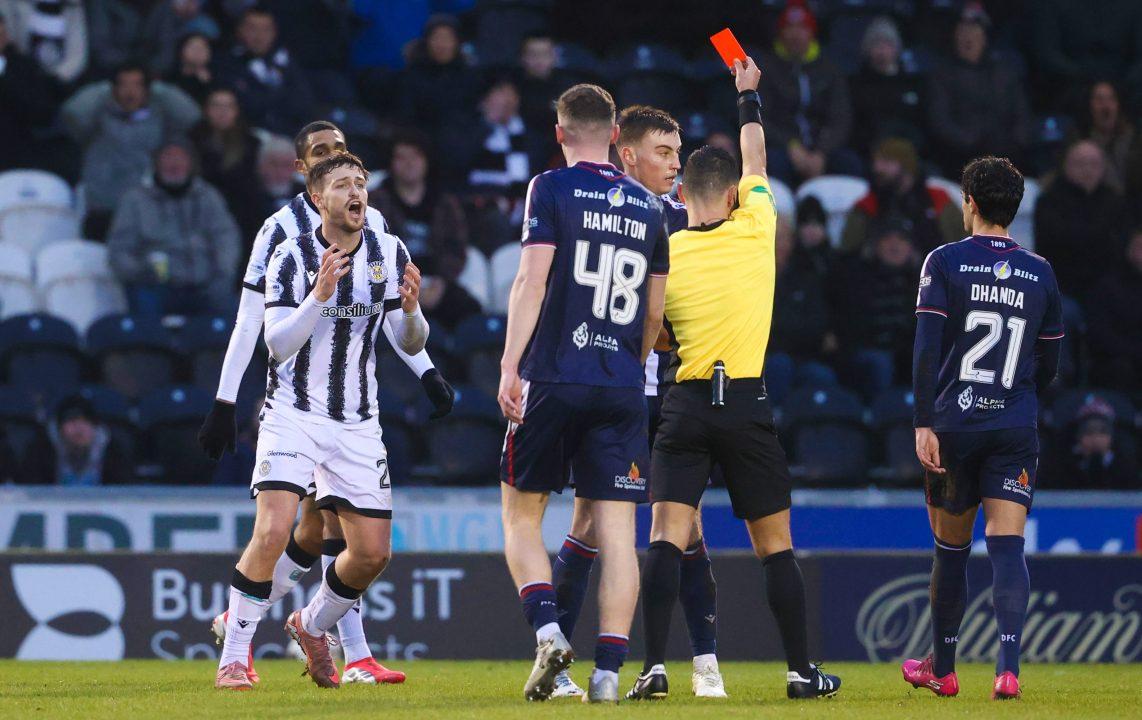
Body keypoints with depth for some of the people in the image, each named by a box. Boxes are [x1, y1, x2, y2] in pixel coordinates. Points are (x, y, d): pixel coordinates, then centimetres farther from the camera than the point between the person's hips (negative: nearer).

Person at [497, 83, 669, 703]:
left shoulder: (551, 189, -1)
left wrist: (510, 365, -9)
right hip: (621, 387, 3)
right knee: (616, 531, 1)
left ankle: (548, 631, -9)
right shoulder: (648, 206, 13)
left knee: (521, 516, 9)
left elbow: (532, 280, -9)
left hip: (552, 379, -3)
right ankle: (608, 669, -5)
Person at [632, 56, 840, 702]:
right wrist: (749, 96, 31)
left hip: (685, 405, 0)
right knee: (775, 545, 8)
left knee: (667, 539, -5)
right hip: (747, 404, 0)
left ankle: (655, 666, -17)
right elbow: (756, 161, 18)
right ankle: (802, 670, 11)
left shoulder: (662, 252, 0)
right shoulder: (753, 231, 0)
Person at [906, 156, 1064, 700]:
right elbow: (1049, 367, 14)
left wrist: (924, 424, -10)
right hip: (1016, 431, 1)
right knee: (1008, 547, -6)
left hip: (953, 428, -1)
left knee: (950, 549, 12)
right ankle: (1008, 665, -24)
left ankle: (942, 668, 24)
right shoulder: (1040, 274, 8)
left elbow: (927, 348, -9)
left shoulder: (944, 263, -2)